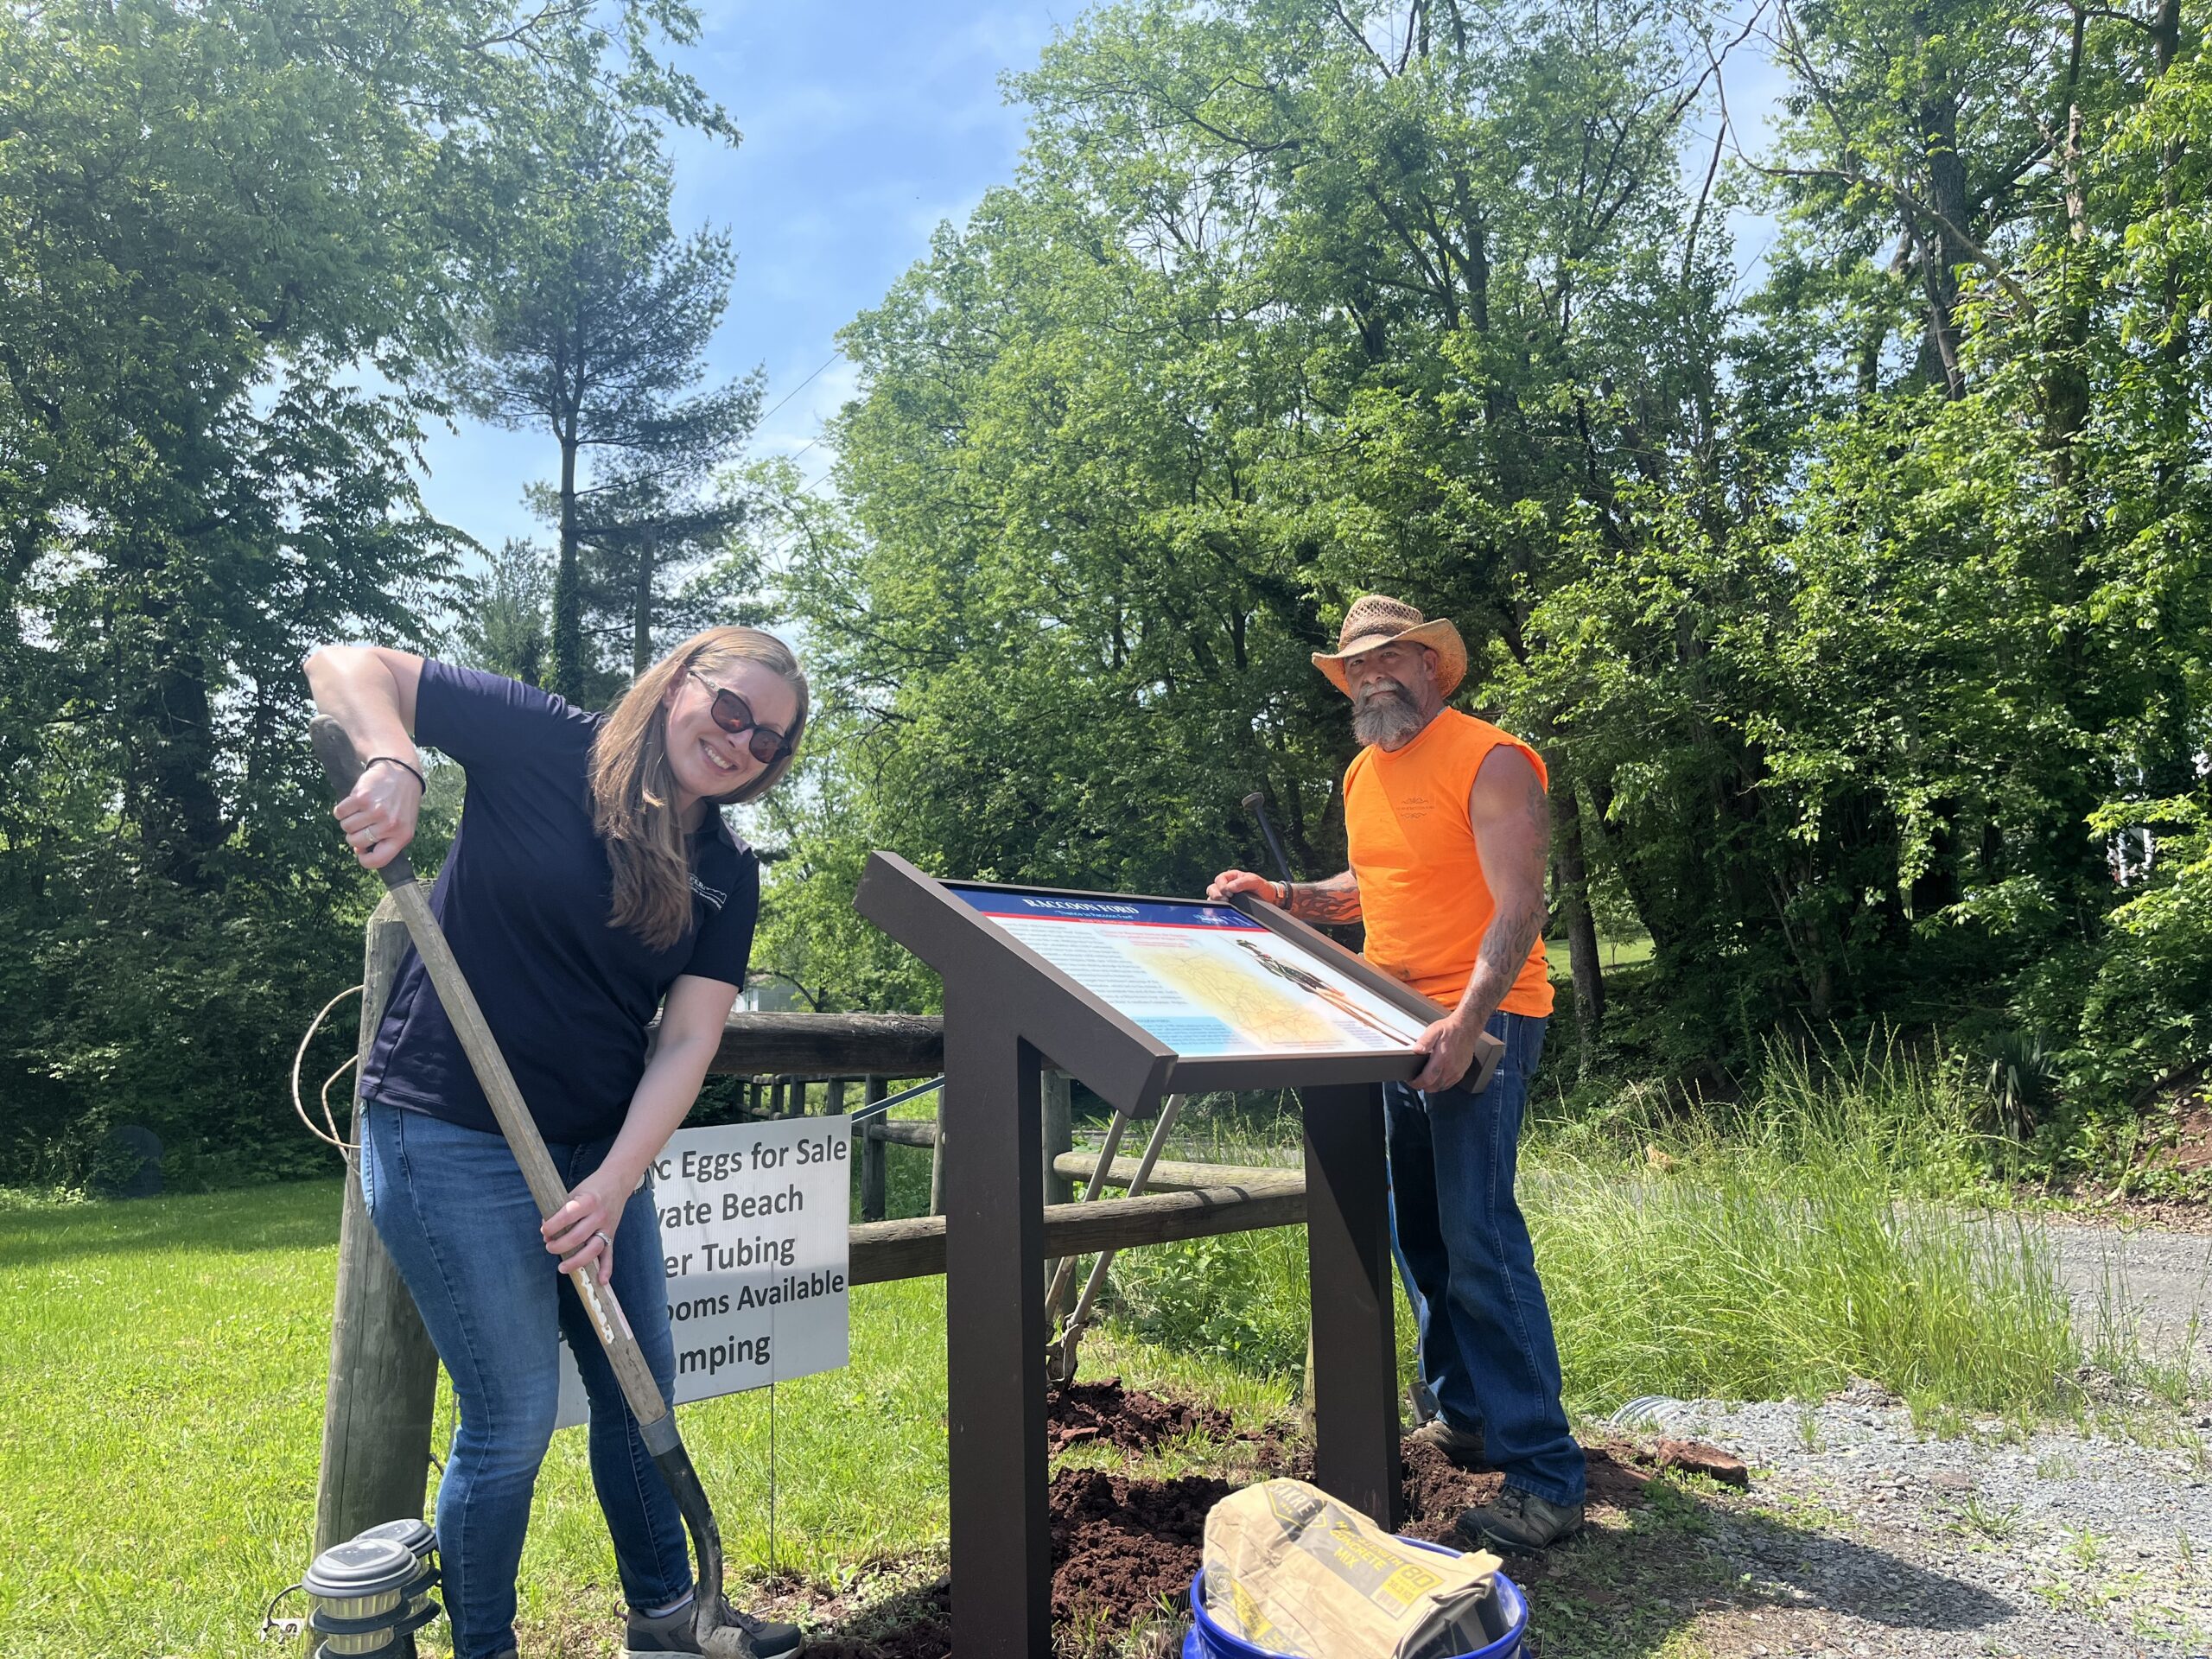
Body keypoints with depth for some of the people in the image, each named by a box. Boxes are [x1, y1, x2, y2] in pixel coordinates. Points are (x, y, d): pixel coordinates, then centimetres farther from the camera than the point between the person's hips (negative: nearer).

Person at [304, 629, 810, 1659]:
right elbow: (346, 664, -8)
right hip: (451, 1143, -6)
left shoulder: (726, 877, 1)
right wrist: (394, 766, -28)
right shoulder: (545, 748, -12)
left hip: (599, 1152, 6)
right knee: (515, 1421, 2)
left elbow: (689, 1042, -5)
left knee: (642, 1389, 17)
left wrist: (614, 1184, -17)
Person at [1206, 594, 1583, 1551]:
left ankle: (1545, 1481, -3)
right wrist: (1283, 897, 12)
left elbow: (1519, 908, -20)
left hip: (1481, 1024, -8)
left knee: (1480, 1242, -12)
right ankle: (1467, 1419, 30)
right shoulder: (1363, 775, 13)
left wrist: (1466, 1021, -32)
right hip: (1397, 1024, 8)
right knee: (1419, 1237, 14)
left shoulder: (1488, 761, -12)